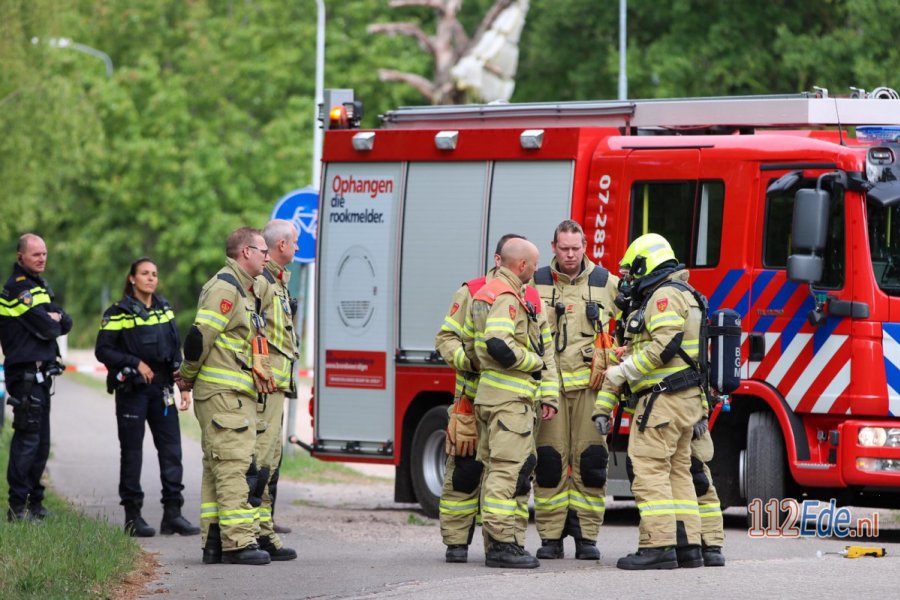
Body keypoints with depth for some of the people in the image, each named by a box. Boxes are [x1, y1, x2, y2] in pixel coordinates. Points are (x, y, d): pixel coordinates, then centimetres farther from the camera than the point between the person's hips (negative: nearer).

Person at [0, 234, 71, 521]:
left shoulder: (38, 286, 19)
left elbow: (66, 323, 13)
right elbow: (46, 328, -18)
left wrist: (53, 319, -7)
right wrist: (54, 322, 2)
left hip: (41, 375, 10)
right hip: (26, 375, -10)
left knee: (41, 442, 13)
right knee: (28, 440, -11)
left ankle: (34, 502, 20)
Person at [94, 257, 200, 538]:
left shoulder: (165, 309, 12)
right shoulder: (118, 313, -4)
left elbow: (176, 351, 16)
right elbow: (103, 350, -7)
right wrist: (136, 363, -15)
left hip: (162, 388, 5)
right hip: (131, 389, -5)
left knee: (171, 449, -1)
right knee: (131, 452, 0)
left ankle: (173, 512, 3)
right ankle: (133, 516, 5)